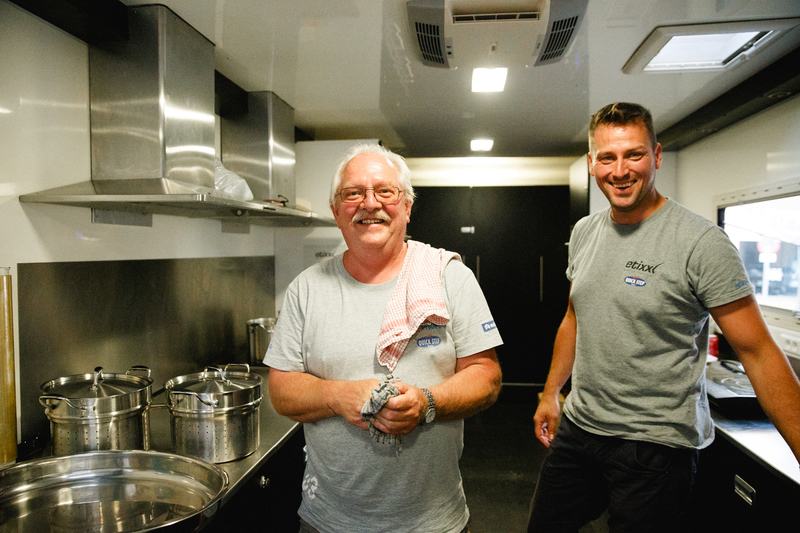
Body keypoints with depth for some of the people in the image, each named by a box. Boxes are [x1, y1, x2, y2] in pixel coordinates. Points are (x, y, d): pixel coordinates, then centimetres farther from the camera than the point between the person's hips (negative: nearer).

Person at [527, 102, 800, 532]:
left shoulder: (701, 242, -16)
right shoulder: (584, 232, 4)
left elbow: (758, 352, -14)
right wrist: (550, 393, 17)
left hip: (656, 444, -6)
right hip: (578, 426, 6)